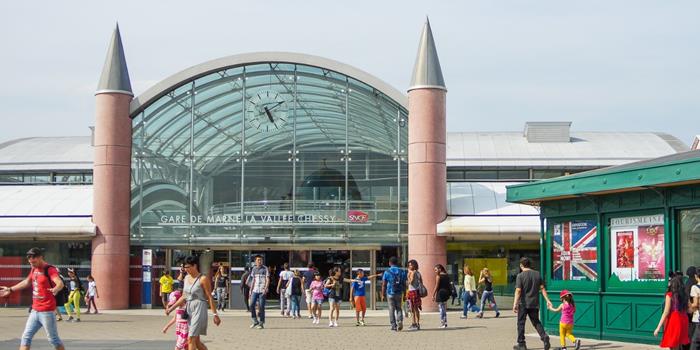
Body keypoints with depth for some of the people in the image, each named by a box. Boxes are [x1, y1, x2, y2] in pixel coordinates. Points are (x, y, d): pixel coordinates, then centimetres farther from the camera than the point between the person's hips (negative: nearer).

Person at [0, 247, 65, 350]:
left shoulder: (49, 270, -16)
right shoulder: (34, 269, 9)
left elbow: (60, 283, -33)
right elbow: (27, 282, 28)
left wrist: (55, 289, -56)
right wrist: (10, 289, 33)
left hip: (47, 311, -8)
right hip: (35, 310, 8)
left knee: (53, 339, -2)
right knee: (26, 337, 8)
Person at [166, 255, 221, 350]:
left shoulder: (203, 279, -10)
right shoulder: (187, 278, 11)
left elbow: (209, 297, -9)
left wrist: (215, 314, -10)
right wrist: (171, 308, 13)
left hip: (199, 310, -8)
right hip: (189, 310, 8)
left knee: (191, 339, -12)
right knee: (196, 341, 11)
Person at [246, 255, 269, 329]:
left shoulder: (265, 269, -1)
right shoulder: (254, 269, 13)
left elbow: (267, 280, -5)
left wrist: (265, 289, -18)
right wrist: (250, 290, 14)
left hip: (262, 291, -4)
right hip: (255, 290, 4)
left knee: (261, 306, -5)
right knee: (251, 305, -4)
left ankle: (261, 323, 3)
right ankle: (255, 321, 10)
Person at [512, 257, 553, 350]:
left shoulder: (520, 276, -10)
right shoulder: (537, 274, 4)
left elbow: (518, 290, -16)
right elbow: (542, 288, 4)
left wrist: (515, 304, -16)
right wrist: (548, 300, 7)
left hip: (523, 304, -4)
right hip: (534, 303, 4)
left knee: (521, 323, 7)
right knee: (536, 322, 14)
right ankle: (544, 336, -9)